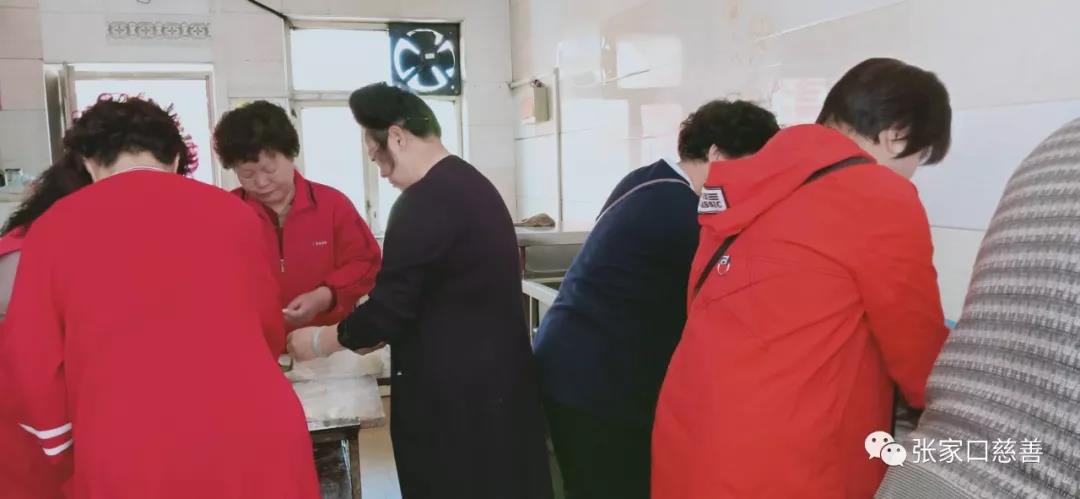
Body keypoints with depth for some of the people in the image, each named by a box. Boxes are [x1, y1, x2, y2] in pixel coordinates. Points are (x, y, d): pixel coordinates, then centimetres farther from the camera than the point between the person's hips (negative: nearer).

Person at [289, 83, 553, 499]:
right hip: (498, 378, 9)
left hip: (452, 393, -9)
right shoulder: (474, 183, 9)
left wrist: (317, 342, -1)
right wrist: (381, 333, 20)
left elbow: (389, 307, -17)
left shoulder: (423, 203, -20)